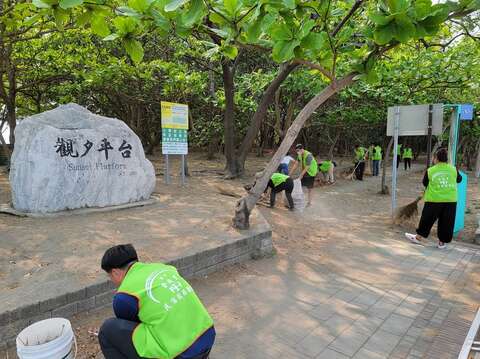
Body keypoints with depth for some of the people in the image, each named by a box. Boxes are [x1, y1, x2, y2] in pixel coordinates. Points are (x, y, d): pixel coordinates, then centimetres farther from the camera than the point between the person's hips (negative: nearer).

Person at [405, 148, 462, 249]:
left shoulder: (430, 170, -5)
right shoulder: (453, 169, 1)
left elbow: (425, 183, 6)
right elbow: (459, 179, 17)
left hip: (434, 200, -2)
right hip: (450, 200, 2)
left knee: (427, 219, 9)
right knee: (446, 222, 11)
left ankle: (418, 237, 20)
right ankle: (442, 242, 19)